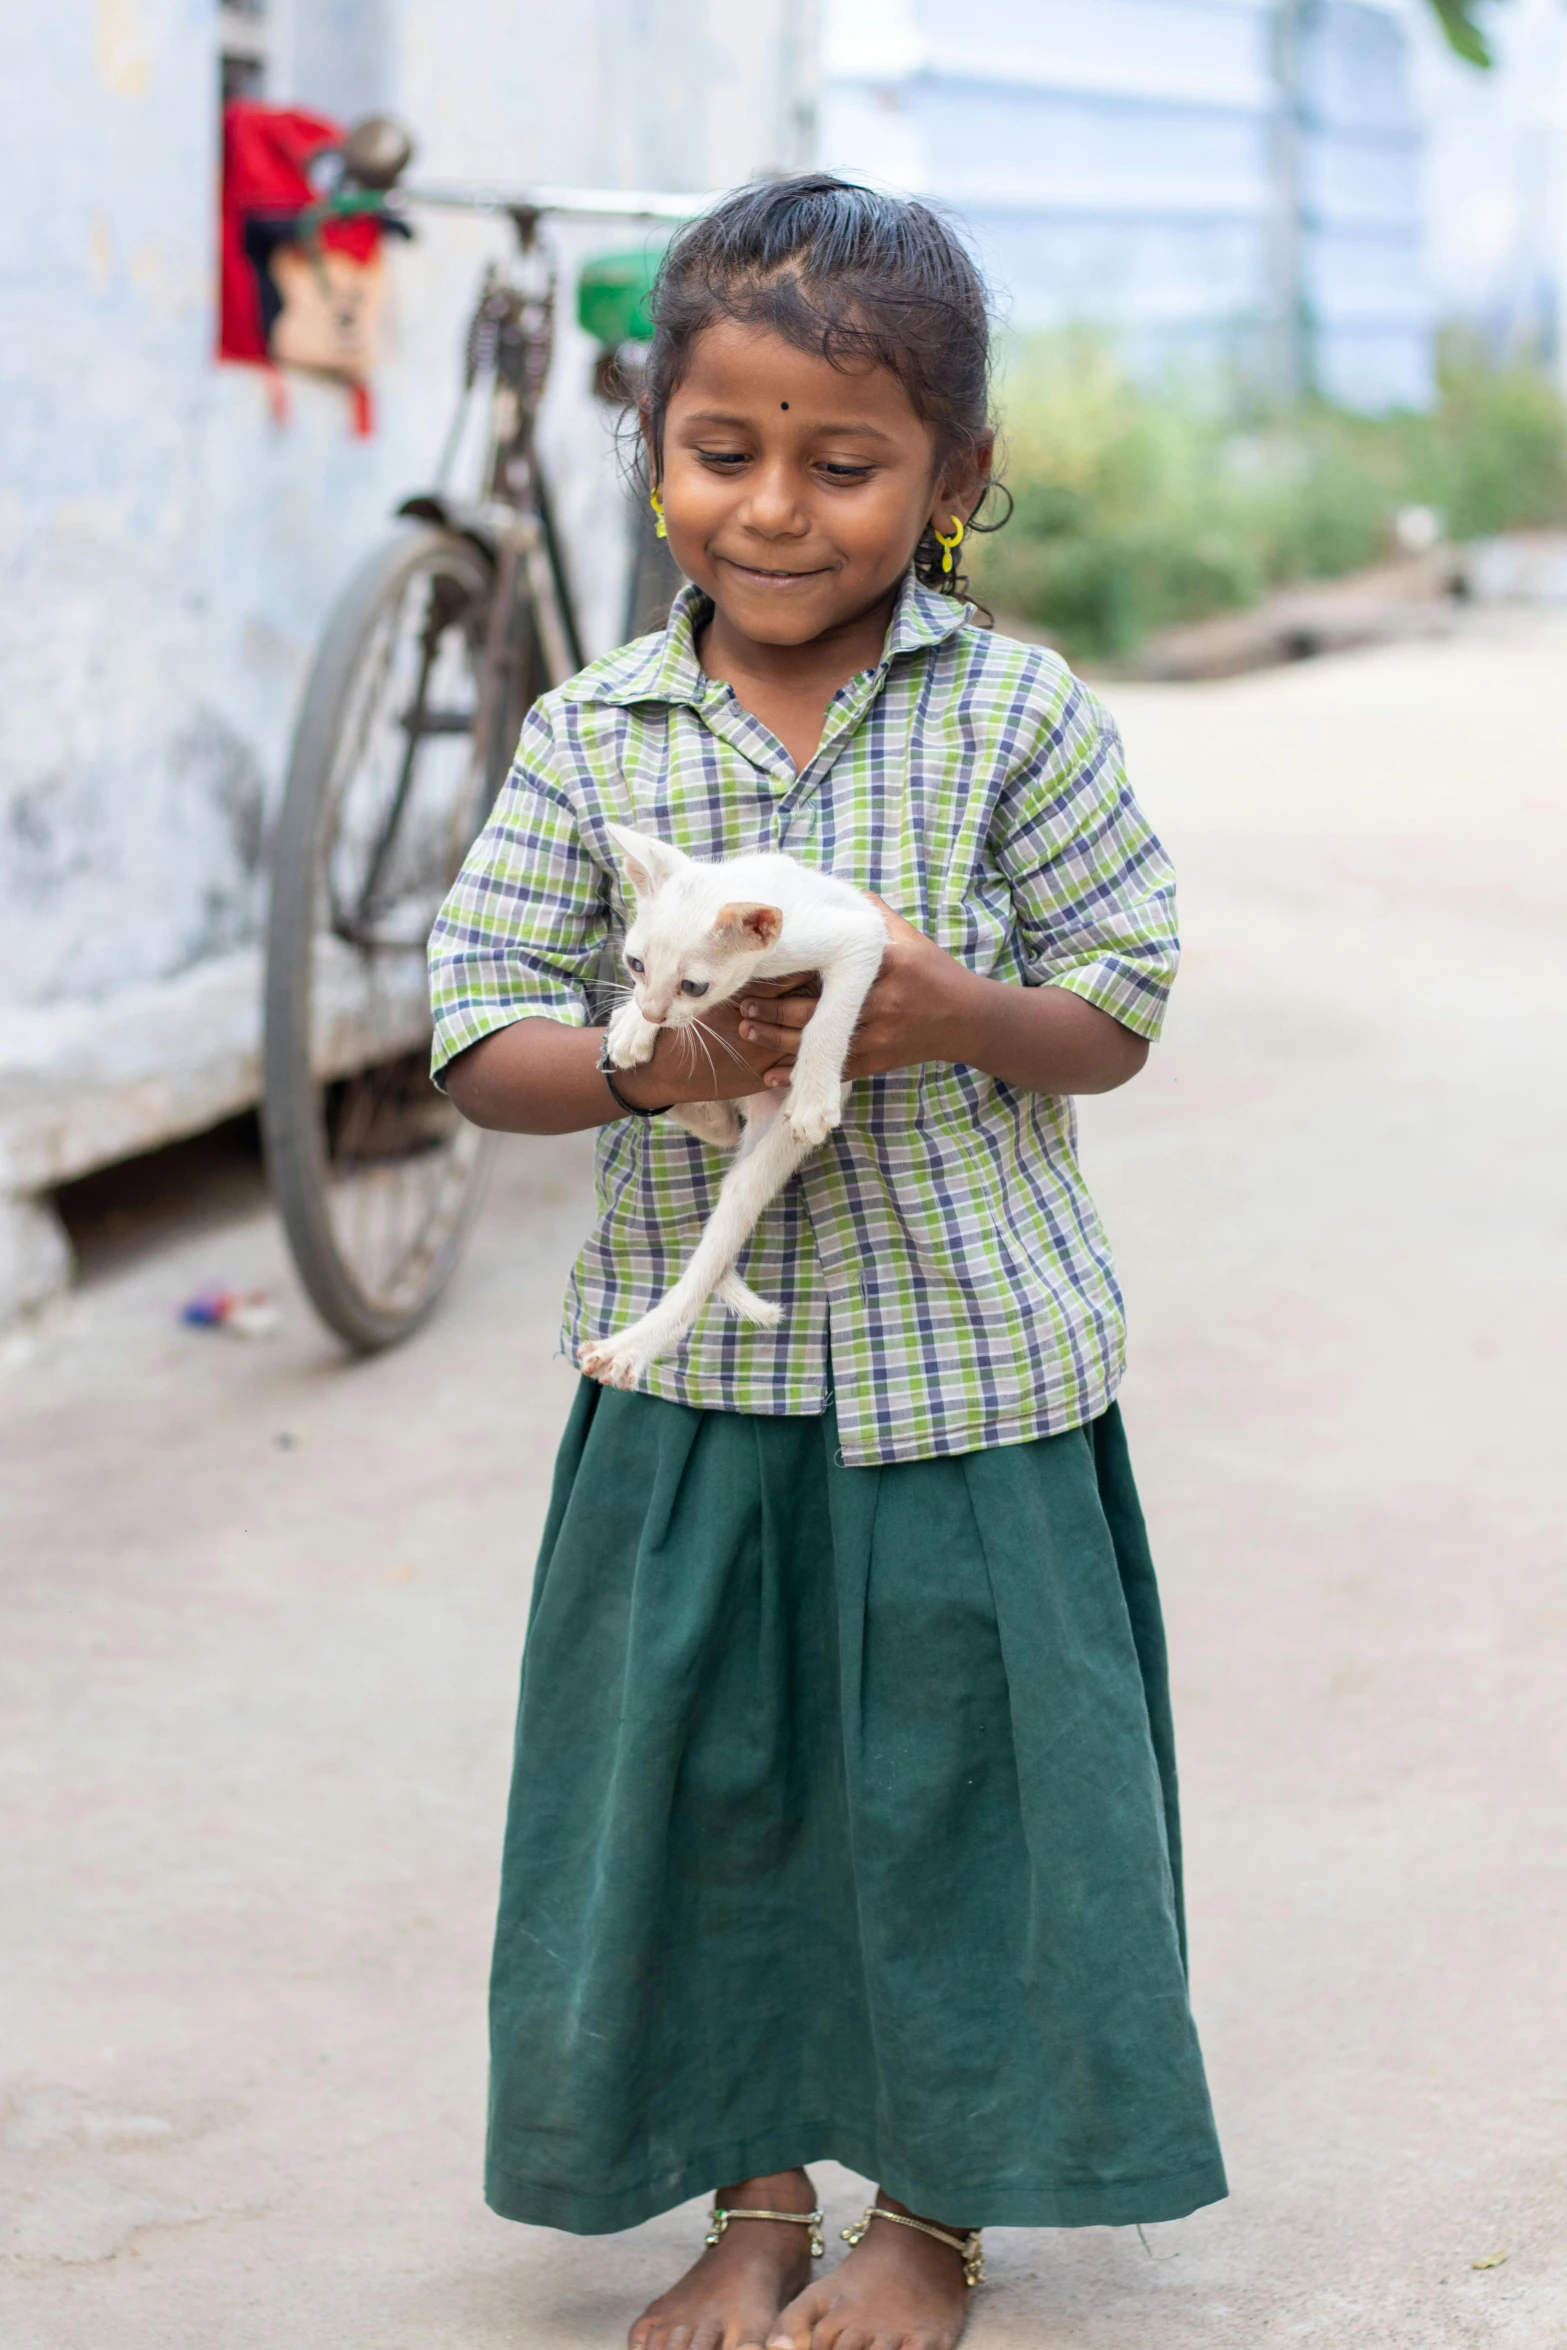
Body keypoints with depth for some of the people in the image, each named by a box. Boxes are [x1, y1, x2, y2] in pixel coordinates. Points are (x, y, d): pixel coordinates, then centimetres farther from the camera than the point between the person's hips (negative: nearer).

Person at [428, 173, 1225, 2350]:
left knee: (958, 1780, 7)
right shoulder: (592, 737, -1)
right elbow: (480, 1034, -3)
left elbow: (1120, 1010, -2)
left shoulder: (1017, 718, -6)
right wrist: (652, 1063, -22)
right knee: (699, 1777, 10)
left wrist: (957, 1017, -23)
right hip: (693, 1370, 2)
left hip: (968, 1362, -2)